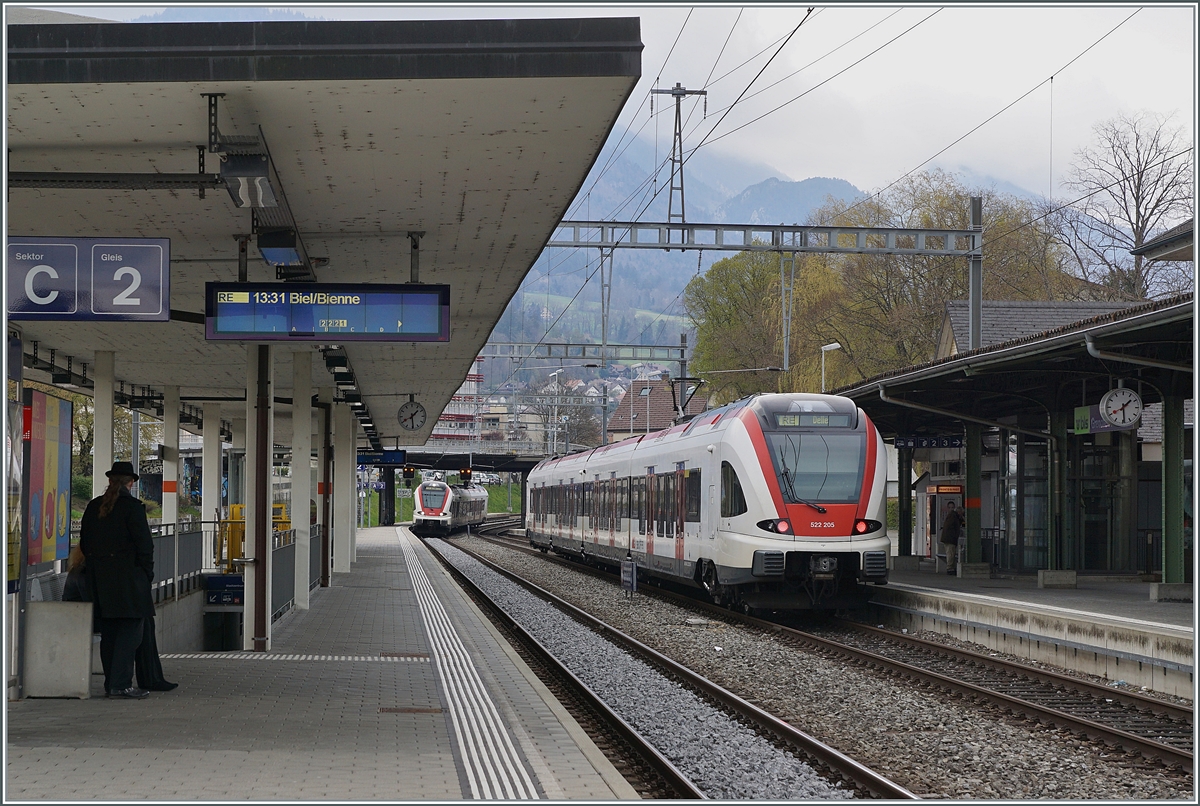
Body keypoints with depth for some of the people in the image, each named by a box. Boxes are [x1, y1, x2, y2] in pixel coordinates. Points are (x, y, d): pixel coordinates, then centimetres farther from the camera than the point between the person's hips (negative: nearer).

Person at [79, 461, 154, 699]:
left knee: (109, 632, 13)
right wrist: (147, 573, 0)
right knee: (131, 630, -4)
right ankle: (120, 685, -9)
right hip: (128, 578, -7)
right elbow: (145, 545, -11)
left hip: (100, 580, 7)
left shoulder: (93, 507, 8)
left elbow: (84, 544, 14)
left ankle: (111, 683, 16)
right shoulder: (133, 507, -11)